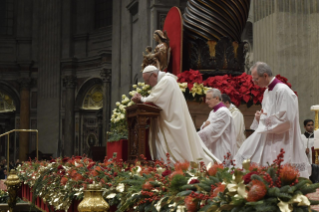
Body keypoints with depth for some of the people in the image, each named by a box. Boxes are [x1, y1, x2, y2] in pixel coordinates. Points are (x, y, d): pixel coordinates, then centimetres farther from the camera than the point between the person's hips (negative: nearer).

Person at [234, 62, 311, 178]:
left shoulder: (283, 91, -16)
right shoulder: (267, 91, 13)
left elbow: (286, 119, -21)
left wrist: (263, 118, -10)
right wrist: (260, 116, 1)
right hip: (267, 140, 9)